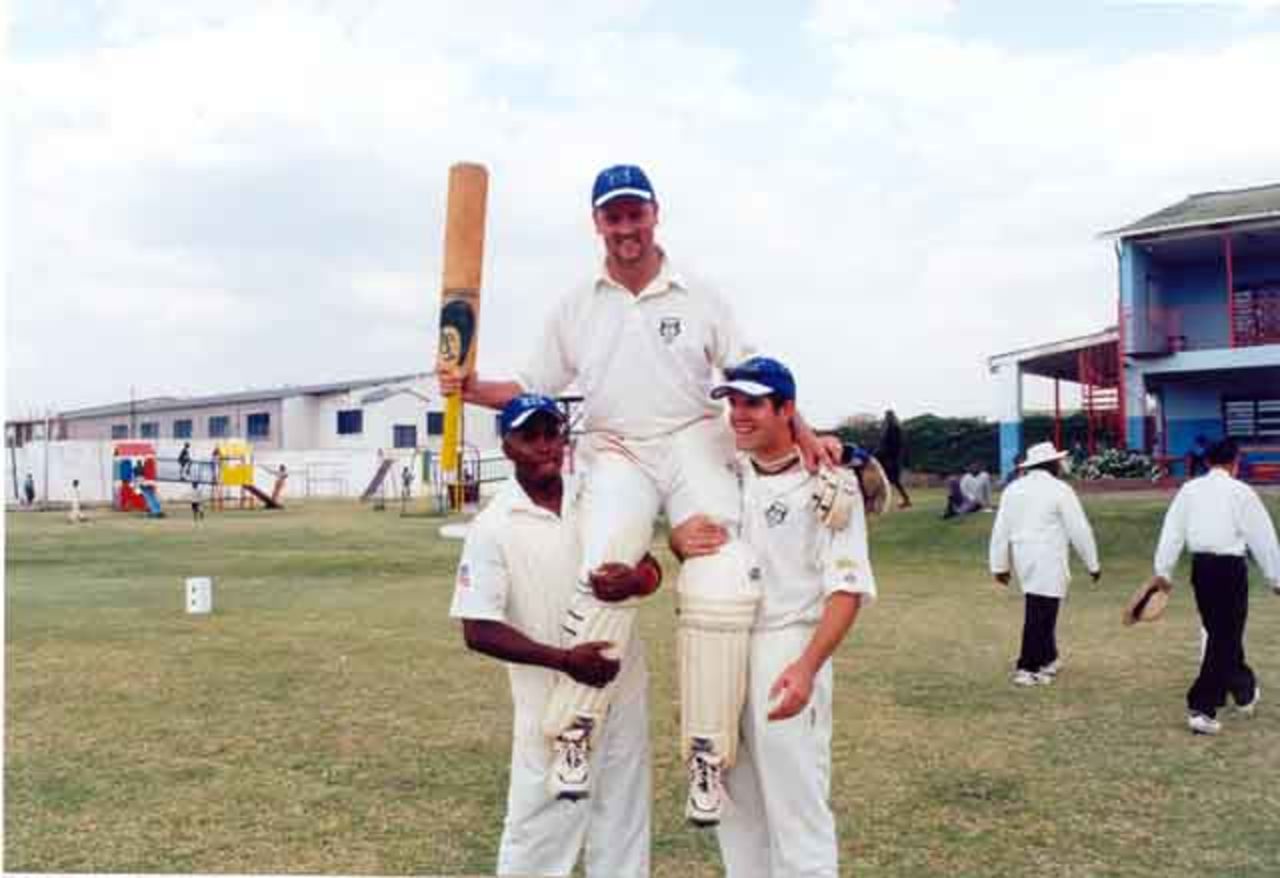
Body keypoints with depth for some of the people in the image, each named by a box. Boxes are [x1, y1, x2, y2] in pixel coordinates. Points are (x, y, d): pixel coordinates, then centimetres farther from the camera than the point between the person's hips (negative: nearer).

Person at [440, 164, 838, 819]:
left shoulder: (698, 297, 10)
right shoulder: (575, 308, 13)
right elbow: (532, 389, 15)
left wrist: (801, 432, -8)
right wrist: (470, 389, -3)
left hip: (694, 446, 0)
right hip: (618, 452, 0)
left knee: (721, 589, -21)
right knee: (607, 569, -30)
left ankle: (707, 754, -10)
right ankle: (576, 731, -22)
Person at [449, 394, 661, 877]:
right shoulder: (493, 525, -11)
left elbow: (652, 568, 4)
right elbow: (478, 631, -14)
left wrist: (636, 578, -22)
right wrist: (564, 659, -25)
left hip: (624, 688, 4)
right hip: (553, 699, -4)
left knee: (623, 819, 16)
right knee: (540, 824, 4)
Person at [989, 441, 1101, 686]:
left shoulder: (1013, 489, 9)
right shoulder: (1060, 490, -8)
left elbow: (1000, 529, 9)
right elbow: (1079, 530, -7)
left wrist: (999, 565, 14)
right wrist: (1093, 563, 3)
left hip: (1024, 559, 7)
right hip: (1048, 560, -7)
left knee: (1043, 611, 19)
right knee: (1040, 614, -3)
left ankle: (1047, 659, 28)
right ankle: (1027, 669, -3)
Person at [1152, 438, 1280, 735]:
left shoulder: (1189, 490, 4)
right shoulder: (1241, 492, -6)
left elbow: (1172, 530, 2)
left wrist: (1163, 570, 6)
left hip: (1201, 566, 5)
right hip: (1230, 567, -5)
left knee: (1220, 633, 20)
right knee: (1225, 637, 1)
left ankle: (1245, 692, 38)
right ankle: (1201, 710, -1)